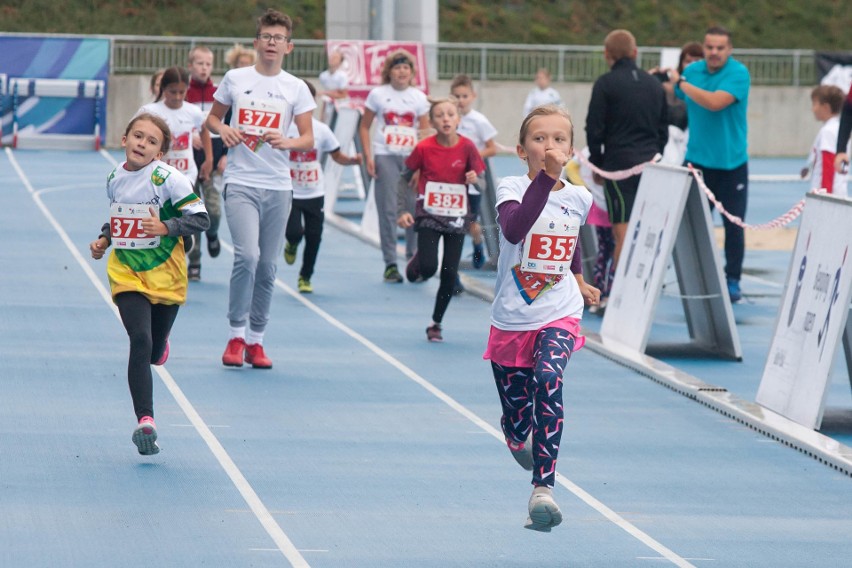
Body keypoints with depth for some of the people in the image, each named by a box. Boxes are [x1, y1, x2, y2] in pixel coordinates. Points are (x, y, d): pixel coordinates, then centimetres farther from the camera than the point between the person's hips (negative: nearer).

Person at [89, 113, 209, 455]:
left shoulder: (168, 179, -13)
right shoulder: (115, 179, 4)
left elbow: (200, 219, -14)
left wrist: (166, 227, -26)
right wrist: (104, 239, 5)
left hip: (164, 274, -2)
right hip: (126, 273, 2)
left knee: (154, 354, 8)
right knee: (139, 341, -17)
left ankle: (159, 346, 49)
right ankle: (145, 420, -18)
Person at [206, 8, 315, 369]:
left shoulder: (296, 89, 5)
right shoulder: (235, 79, 5)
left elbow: (309, 139, 1)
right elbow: (213, 116, 17)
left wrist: (286, 142, -20)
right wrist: (222, 129, -6)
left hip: (278, 186, 2)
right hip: (241, 183, -2)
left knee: (267, 267, 4)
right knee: (247, 255, -19)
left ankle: (255, 340, 15)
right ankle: (236, 336, -10)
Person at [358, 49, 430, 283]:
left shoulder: (419, 97, 8)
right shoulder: (378, 94, 3)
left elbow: (425, 131, 8)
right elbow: (364, 127, 6)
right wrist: (368, 156, -4)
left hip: (411, 156, 2)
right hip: (385, 156, -2)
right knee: (388, 209, -3)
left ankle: (414, 256, 15)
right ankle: (390, 263, 1)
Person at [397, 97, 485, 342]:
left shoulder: (467, 147, -8)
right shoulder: (424, 148, -10)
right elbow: (404, 178, 2)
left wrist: (475, 179, -22)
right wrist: (403, 210, -7)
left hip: (456, 219, 1)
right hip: (429, 216, -1)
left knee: (450, 274, 1)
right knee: (428, 268, -18)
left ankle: (436, 324, 19)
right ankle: (416, 263, 21)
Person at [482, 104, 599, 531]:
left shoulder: (579, 198, 3)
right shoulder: (512, 188, -11)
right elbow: (514, 229, -35)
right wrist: (547, 177, -39)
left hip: (558, 316, 1)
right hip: (511, 320, -1)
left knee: (548, 379, -30)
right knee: (515, 425, 9)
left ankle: (543, 488, -33)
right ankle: (520, 439, 50)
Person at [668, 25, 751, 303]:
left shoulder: (738, 73, -11)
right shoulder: (693, 70, 4)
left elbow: (715, 102, -25)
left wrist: (681, 81, -16)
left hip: (731, 162, -3)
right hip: (698, 160, 3)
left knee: (734, 224, 0)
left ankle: (732, 280, 9)